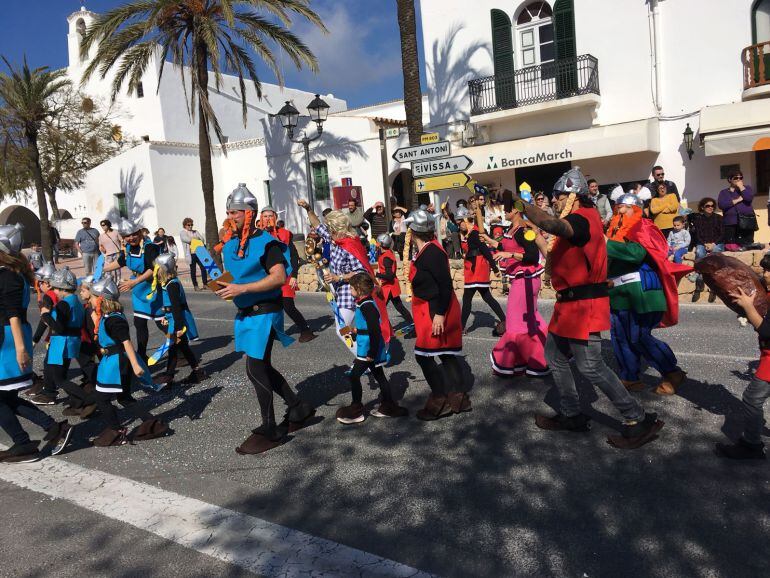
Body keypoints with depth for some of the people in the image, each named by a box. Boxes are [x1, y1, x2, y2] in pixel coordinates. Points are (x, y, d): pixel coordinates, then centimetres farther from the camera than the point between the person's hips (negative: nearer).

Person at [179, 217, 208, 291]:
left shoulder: (195, 232, 19)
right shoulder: (182, 233, 5)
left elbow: (202, 238, 7)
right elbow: (187, 239, -12)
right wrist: (197, 240, -4)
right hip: (190, 254, -3)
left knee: (203, 267, -3)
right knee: (193, 270, 3)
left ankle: (205, 284, 6)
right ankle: (195, 286, 9)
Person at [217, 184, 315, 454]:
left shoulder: (266, 242, -15)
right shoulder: (230, 244, 10)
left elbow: (279, 277, -25)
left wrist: (241, 288, -27)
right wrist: (225, 287, 1)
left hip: (264, 313, -9)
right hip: (245, 312, 9)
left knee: (255, 370, -7)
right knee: (261, 367, 15)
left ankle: (270, 430, 8)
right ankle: (299, 408, 32)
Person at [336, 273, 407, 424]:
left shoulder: (366, 306, -21)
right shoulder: (366, 303, 9)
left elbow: (375, 330, -25)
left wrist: (372, 353, -24)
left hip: (368, 350, -10)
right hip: (371, 350, 10)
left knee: (354, 376, -3)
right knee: (379, 376, 17)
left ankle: (356, 411, 5)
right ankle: (388, 406, 27)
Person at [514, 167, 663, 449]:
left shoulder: (581, 219, -18)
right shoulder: (583, 217, 15)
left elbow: (555, 226, -38)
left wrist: (524, 207, -29)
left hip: (583, 304, -11)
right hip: (571, 302, 11)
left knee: (590, 366, -8)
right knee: (554, 355, 16)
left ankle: (638, 421, 3)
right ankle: (571, 415, 27)